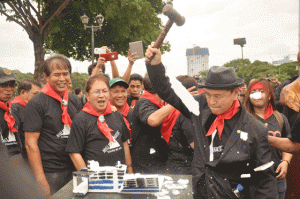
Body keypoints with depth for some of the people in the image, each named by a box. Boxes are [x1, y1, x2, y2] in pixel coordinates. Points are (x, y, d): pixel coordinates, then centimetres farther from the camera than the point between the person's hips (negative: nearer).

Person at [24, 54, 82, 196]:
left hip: (74, 170, 6)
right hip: (50, 173, -5)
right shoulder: (36, 104, -9)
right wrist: (41, 181, -16)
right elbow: (30, 143, -13)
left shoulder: (75, 101, 9)